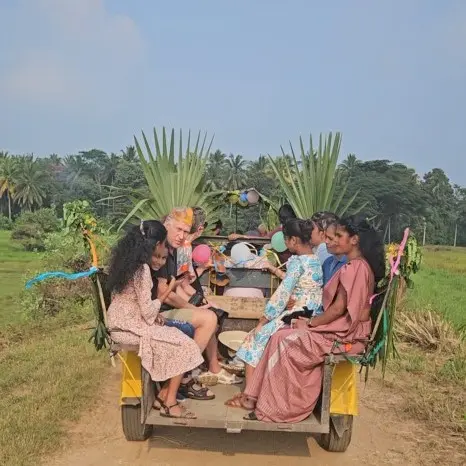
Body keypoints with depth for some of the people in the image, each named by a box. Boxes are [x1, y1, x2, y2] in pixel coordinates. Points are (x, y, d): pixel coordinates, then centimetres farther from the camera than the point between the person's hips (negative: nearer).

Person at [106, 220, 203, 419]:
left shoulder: (127, 260, 7)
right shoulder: (141, 269, -22)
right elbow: (148, 311, -21)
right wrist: (169, 289, -9)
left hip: (122, 323, 9)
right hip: (130, 328, -9)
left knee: (177, 338, 10)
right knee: (185, 346, -6)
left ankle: (164, 394, 12)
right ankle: (170, 404, 2)